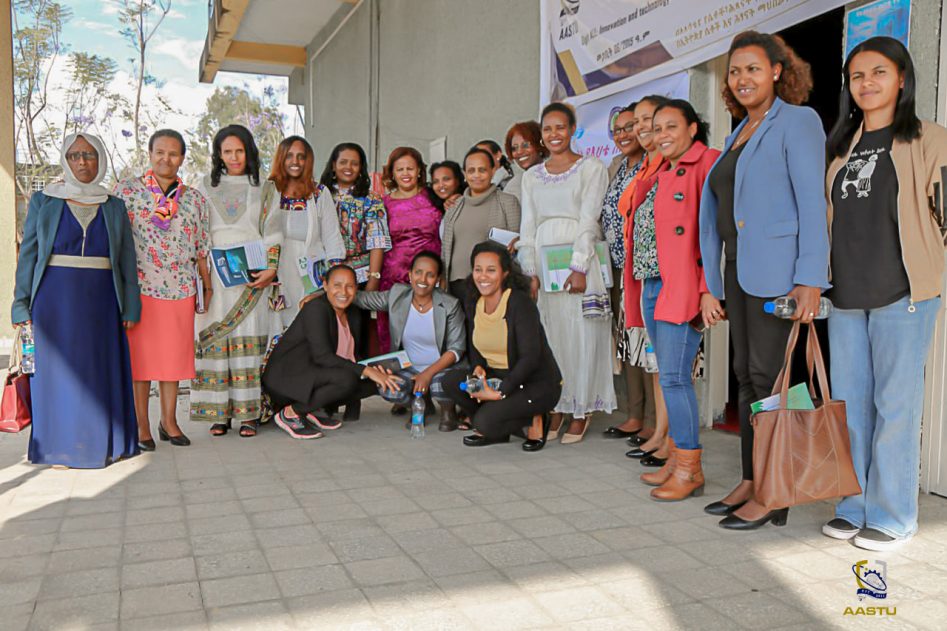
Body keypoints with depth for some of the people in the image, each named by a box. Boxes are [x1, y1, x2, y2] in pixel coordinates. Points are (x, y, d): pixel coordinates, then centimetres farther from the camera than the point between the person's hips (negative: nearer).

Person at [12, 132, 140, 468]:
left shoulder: (114, 206, 10)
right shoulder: (43, 201, 8)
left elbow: (127, 259, 8)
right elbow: (28, 252, 5)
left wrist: (131, 305, 1)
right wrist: (22, 302, -2)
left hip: (100, 300, 1)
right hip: (55, 298, -1)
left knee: (102, 369, 4)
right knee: (59, 368, 1)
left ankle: (102, 443, 15)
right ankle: (60, 446, 10)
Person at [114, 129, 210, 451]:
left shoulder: (194, 198, 10)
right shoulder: (127, 190, 2)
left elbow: (201, 249, 13)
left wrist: (207, 286, 11)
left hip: (180, 289, 3)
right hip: (137, 287, -2)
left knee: (174, 356, 8)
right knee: (139, 355, 2)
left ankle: (169, 420, 22)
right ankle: (142, 426, 13)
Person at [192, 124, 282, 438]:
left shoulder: (261, 187, 10)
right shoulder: (207, 186, 13)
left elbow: (272, 232, 5)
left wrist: (271, 269, -8)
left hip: (252, 278, -1)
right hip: (216, 275, 1)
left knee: (250, 339, -4)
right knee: (215, 340, -2)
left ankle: (248, 412, 0)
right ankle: (219, 412, 4)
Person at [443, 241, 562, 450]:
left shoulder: (520, 304, -20)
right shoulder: (473, 303, 2)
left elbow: (530, 357, -24)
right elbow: (474, 343, 14)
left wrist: (499, 393, -26)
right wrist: (478, 368, -8)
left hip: (539, 384, -7)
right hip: (499, 377, 7)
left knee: (486, 421, -26)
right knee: (451, 380, -14)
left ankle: (535, 420, 2)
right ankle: (496, 431, 5)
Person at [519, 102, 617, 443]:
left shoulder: (592, 168, 3)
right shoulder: (532, 176, 16)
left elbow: (589, 220, -6)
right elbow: (528, 226, 10)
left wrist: (578, 268, -15)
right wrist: (530, 272, -1)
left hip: (580, 261, -3)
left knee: (581, 336, -2)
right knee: (549, 336, 2)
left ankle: (580, 413, 7)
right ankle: (554, 410, 12)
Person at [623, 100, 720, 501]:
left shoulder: (706, 163, -6)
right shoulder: (662, 172, 22)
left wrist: (708, 290, -21)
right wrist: (641, 285, 14)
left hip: (682, 287, -9)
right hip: (652, 286, 9)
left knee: (673, 377, -10)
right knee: (670, 377, 12)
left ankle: (689, 470, 0)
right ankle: (678, 457, 21)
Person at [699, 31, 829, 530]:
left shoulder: (797, 121, -4)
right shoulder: (738, 135, 20)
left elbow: (812, 202, -13)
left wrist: (810, 279, -21)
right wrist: (711, 285, 16)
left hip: (777, 272, -8)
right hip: (739, 272, 8)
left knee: (769, 377, -5)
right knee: (746, 376, 10)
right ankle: (749, 483, 20)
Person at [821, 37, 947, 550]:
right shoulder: (840, 146, 16)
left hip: (902, 293, -5)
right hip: (845, 294, 5)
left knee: (895, 404, -1)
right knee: (849, 403, 8)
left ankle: (892, 516, 10)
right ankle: (854, 506, 20)